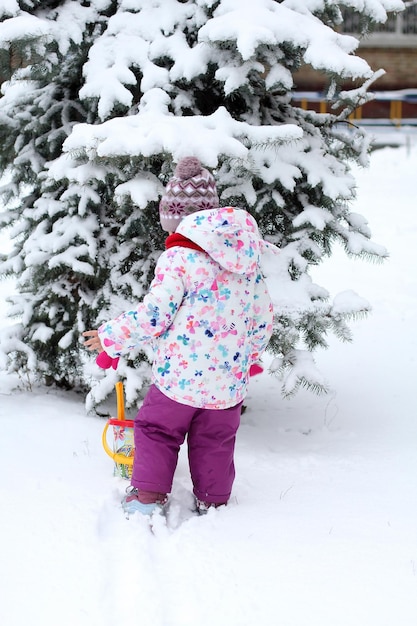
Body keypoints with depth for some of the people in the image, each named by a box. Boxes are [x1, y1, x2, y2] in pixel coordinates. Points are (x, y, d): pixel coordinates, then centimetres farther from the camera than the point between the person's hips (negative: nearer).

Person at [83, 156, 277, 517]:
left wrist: (111, 338, -3)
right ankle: (213, 502, 27)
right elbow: (263, 318, 11)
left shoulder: (179, 257, -13)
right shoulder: (249, 258, 5)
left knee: (156, 431, 13)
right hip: (229, 379, 5)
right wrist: (251, 355, 28)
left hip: (180, 376, -5)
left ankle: (147, 497, 11)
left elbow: (153, 316, -17)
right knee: (215, 442, 20)